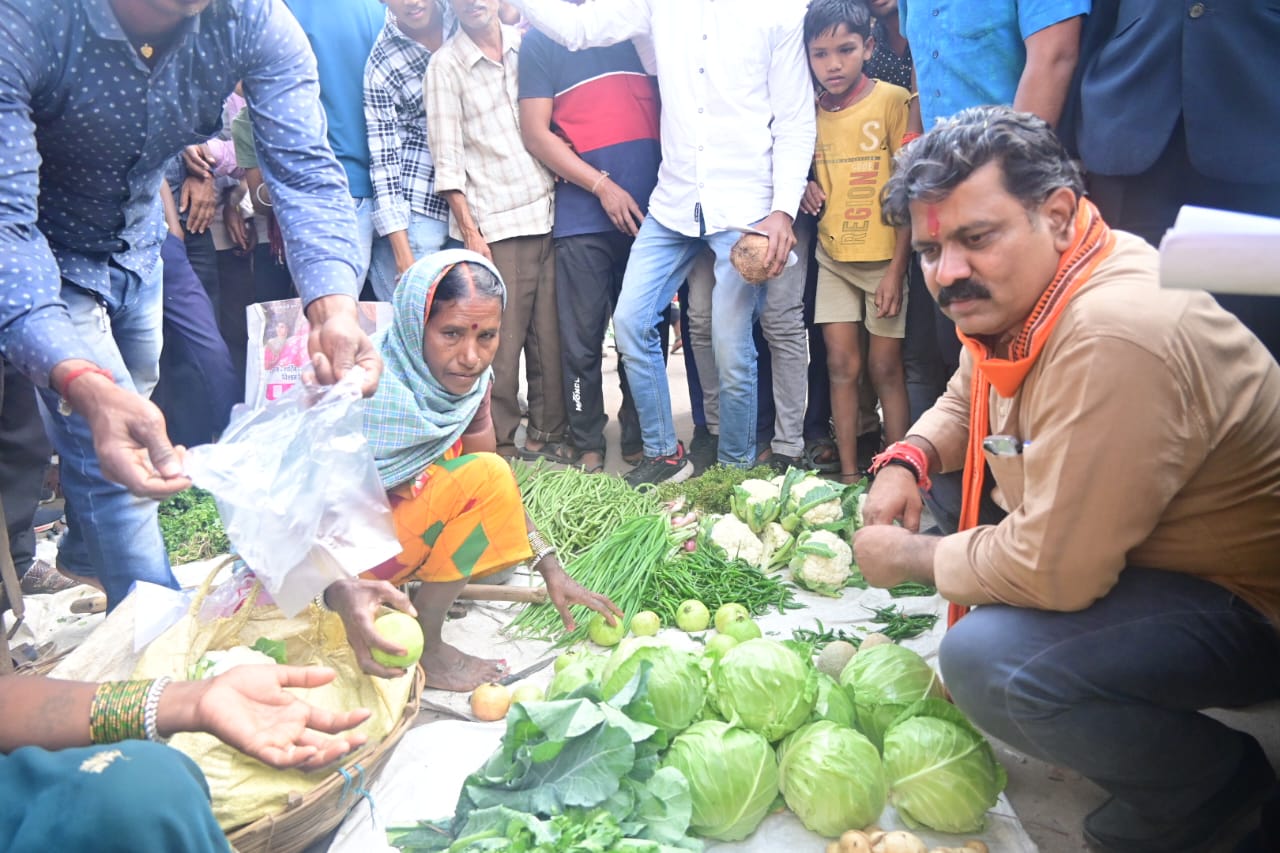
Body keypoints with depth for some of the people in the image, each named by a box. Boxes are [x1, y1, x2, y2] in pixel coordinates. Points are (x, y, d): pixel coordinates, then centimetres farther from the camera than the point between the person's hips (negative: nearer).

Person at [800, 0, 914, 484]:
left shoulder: (893, 101, -8)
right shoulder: (811, 111, 5)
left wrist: (897, 269, -12)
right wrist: (805, 188, -3)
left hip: (884, 257, -4)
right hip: (832, 256, 4)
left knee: (885, 367, 0)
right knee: (841, 364, 3)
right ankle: (848, 475, 11)